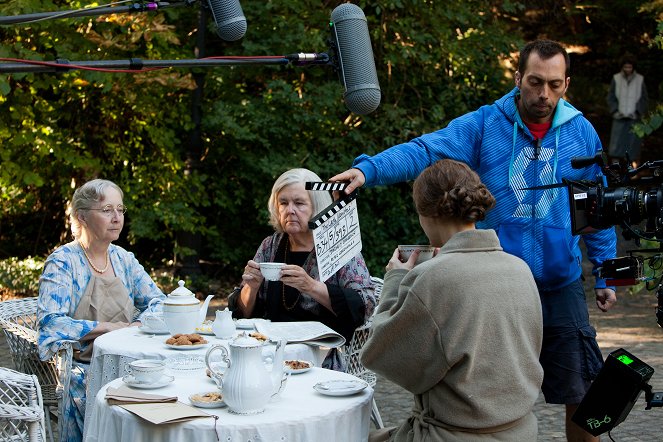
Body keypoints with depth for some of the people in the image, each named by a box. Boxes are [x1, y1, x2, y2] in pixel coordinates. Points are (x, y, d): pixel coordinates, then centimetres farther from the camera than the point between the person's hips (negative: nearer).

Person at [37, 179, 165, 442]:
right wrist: (109, 327, -22)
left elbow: (158, 303, 11)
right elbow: (50, 323, -19)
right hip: (81, 370, -5)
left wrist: (137, 324, -11)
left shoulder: (122, 259, 11)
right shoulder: (63, 262, -7)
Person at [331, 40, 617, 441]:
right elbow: (425, 152, -19)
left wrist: (606, 273, 8)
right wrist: (367, 170, -35)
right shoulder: (484, 125, -6)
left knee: (582, 393, 7)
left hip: (561, 286, 1)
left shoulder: (581, 132, 2)